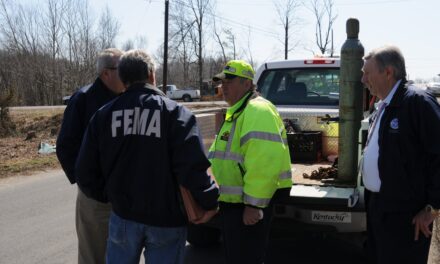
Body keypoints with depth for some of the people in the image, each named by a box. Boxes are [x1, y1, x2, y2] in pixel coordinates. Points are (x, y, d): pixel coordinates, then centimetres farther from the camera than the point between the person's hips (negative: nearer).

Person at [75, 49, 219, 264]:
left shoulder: (104, 115, 2)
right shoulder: (176, 112, -9)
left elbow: (86, 170, 3)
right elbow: (192, 166, -20)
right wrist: (209, 202, -7)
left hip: (123, 216, 3)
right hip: (166, 220, -3)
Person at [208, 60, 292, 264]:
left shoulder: (257, 111, -17)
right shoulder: (237, 112, 18)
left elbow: (263, 163, -27)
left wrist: (254, 204, -26)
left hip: (248, 207, -10)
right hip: (233, 201, 11)